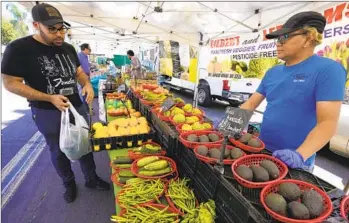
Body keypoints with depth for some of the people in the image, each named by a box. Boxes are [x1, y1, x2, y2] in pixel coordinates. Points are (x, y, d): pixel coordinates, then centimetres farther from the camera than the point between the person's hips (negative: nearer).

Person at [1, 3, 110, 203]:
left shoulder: (68, 48, 2)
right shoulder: (19, 49, -14)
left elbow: (78, 70, 13)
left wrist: (87, 84, -10)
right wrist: (50, 98, -24)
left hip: (77, 107, 5)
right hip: (48, 113, -5)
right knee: (59, 151, 14)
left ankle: (91, 178, 35)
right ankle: (69, 183, 37)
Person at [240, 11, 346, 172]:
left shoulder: (328, 69, -13)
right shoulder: (272, 72, 5)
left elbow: (328, 122, -20)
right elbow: (251, 103, 5)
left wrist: (299, 155, -32)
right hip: (262, 150, 6)